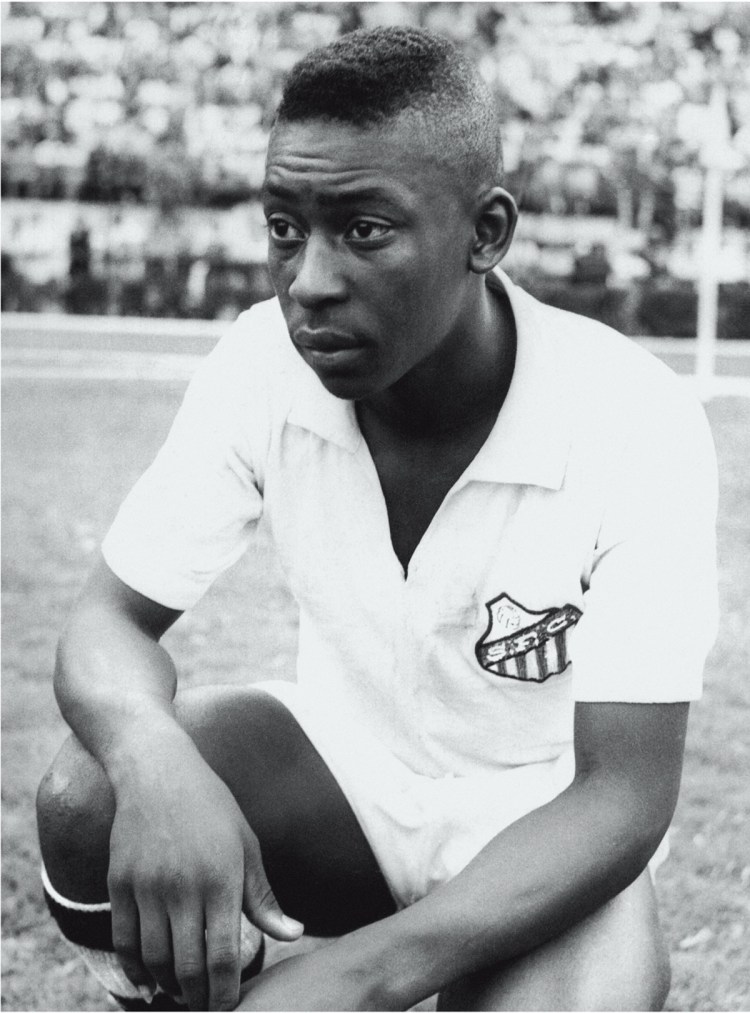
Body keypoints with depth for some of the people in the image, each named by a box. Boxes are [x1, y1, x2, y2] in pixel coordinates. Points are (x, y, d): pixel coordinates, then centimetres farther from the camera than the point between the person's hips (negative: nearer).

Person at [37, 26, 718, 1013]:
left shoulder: (635, 423, -27)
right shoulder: (262, 365, -16)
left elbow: (626, 797, -27)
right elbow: (111, 618, -12)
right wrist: (156, 763, -39)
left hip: (541, 832, -2)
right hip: (342, 764, 3)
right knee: (88, 803, -26)